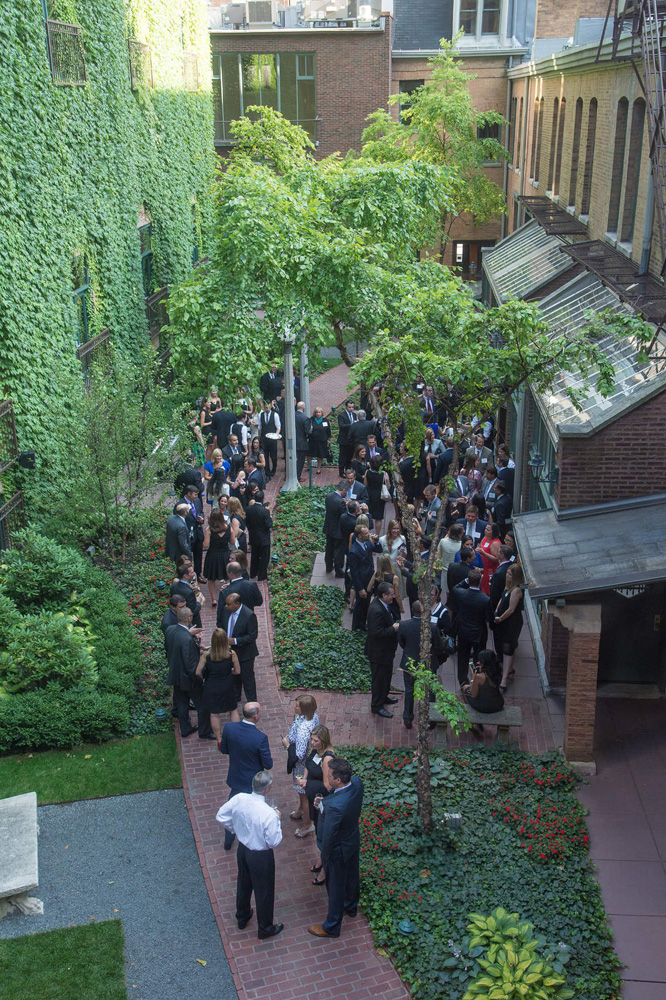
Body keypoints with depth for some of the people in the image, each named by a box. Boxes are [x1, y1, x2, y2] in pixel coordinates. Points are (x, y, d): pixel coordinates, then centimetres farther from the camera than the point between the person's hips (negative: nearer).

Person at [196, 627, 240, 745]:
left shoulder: (206, 655, -20)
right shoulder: (231, 654, -20)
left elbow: (198, 672, -13)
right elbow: (237, 671, -7)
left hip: (211, 688, 0)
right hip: (227, 687, 0)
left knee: (214, 714, 18)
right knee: (233, 711, 23)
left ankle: (219, 740, 29)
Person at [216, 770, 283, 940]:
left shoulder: (239, 799, -20)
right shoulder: (269, 814, -35)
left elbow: (221, 816, -4)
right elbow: (273, 842, -24)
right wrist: (277, 820, -12)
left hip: (242, 848, 6)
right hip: (261, 856, -6)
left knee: (243, 884, 29)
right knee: (264, 892, 18)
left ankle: (242, 918, 53)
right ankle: (265, 929, 40)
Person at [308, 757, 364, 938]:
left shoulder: (335, 806, -44)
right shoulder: (357, 783, -20)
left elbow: (328, 837, -30)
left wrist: (326, 856, -10)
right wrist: (324, 802, -11)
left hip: (338, 849, -7)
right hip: (354, 841, 7)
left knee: (335, 887, 16)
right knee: (351, 877, 31)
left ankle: (331, 927, 39)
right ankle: (351, 906, 58)